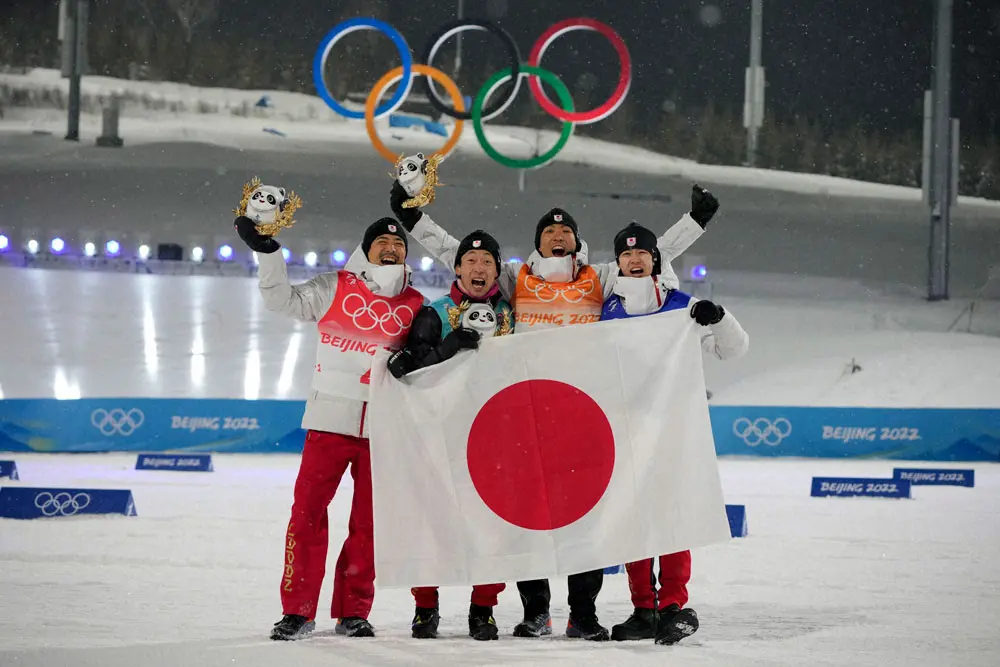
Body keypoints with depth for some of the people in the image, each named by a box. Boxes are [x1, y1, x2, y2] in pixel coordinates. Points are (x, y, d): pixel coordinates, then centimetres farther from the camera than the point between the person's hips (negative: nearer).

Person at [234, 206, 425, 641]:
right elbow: (282, 300, 1)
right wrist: (266, 251, -8)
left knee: (368, 522, 4)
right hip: (331, 420, -2)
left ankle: (353, 612, 13)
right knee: (308, 511, -6)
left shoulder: (415, 306, 10)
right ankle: (298, 609, 0)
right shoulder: (335, 289, 5)